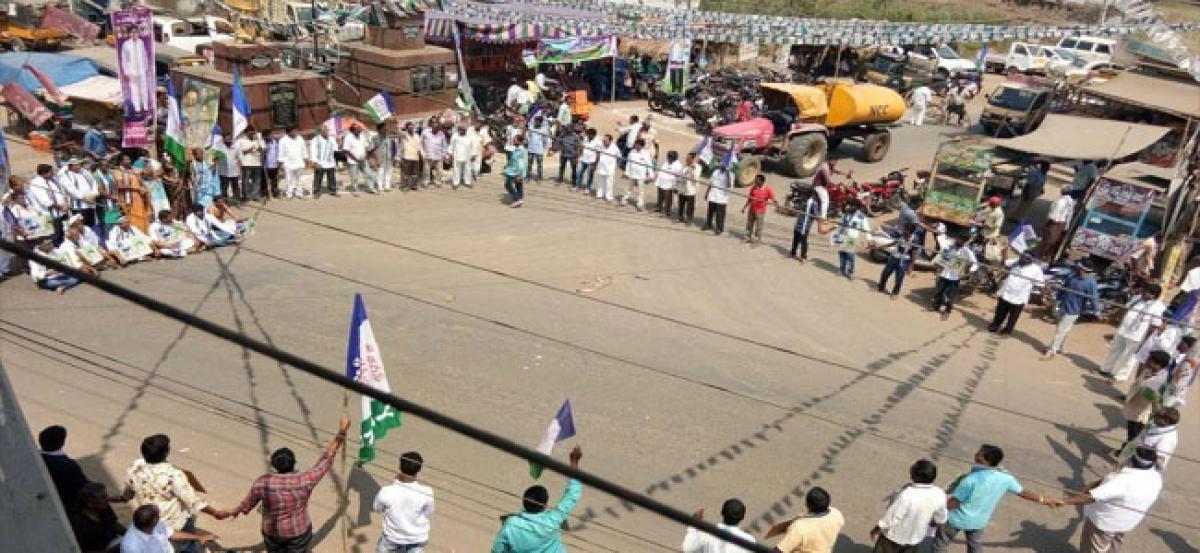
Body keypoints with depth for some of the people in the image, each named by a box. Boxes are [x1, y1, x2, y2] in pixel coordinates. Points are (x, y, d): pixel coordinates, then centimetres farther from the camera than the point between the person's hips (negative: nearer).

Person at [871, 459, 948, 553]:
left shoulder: (906, 495, -38)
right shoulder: (939, 495, -21)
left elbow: (892, 518, -26)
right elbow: (941, 519, -2)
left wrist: (878, 528, -9)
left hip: (895, 535, -5)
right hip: (915, 536, 5)